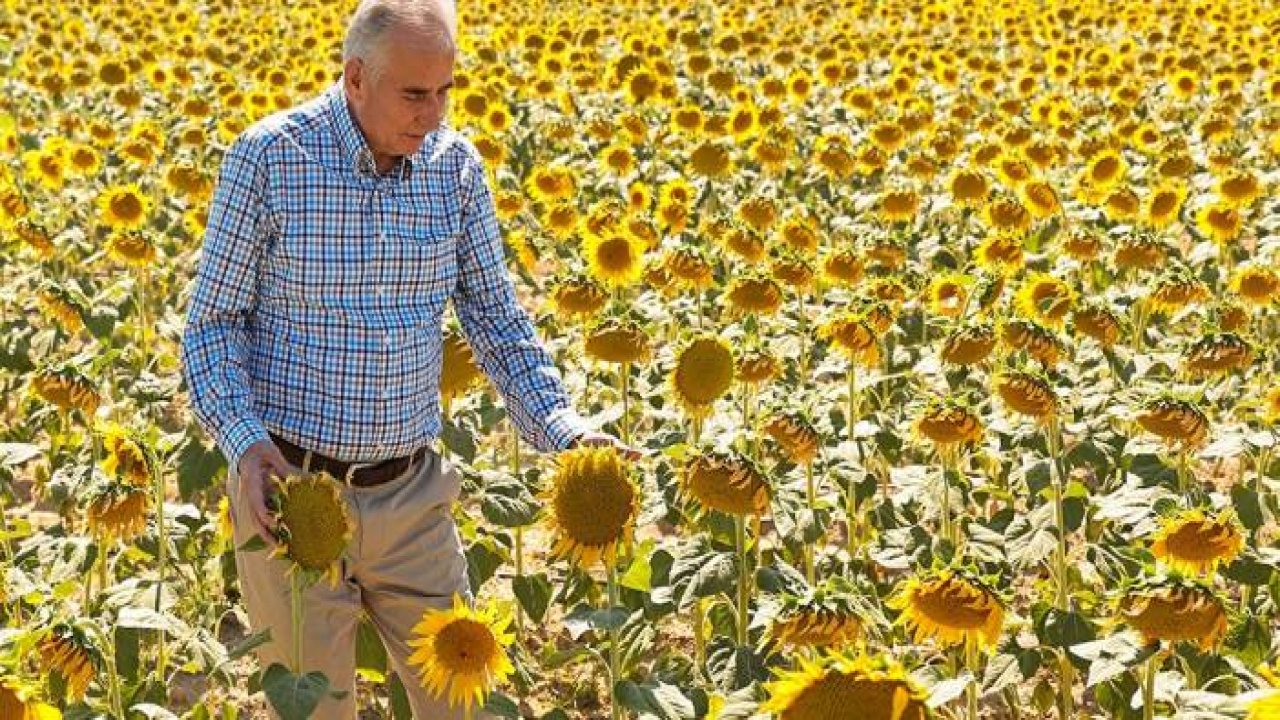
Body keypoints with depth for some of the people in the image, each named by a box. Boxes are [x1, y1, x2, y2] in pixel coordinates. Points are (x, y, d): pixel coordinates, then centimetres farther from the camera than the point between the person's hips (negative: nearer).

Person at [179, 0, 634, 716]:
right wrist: (243, 439, -20)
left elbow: (497, 317, 7)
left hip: (412, 493, 3)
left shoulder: (457, 165, 0)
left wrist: (563, 427, -6)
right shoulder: (268, 157, -10)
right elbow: (213, 320, -5)